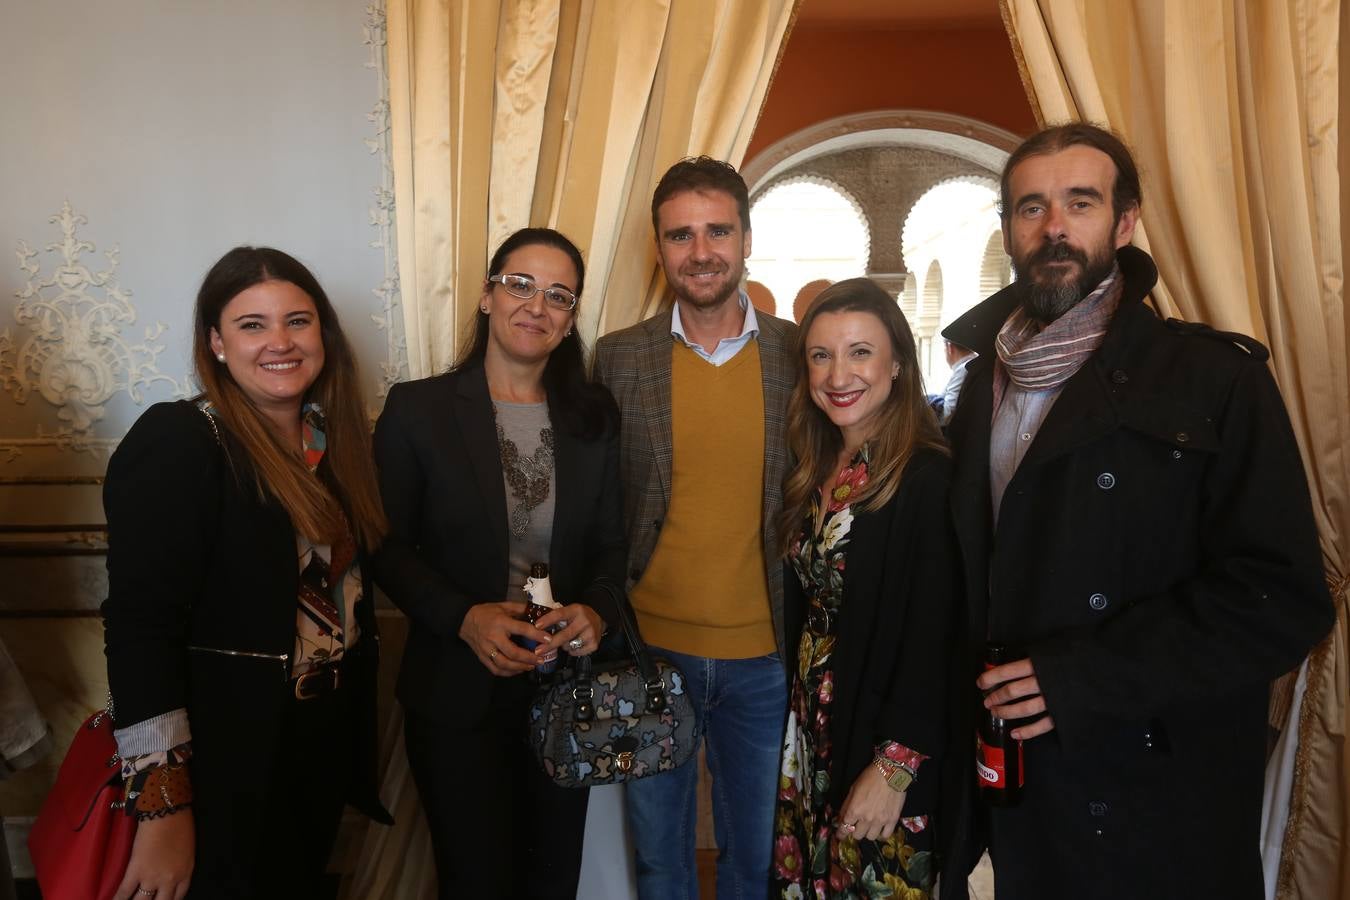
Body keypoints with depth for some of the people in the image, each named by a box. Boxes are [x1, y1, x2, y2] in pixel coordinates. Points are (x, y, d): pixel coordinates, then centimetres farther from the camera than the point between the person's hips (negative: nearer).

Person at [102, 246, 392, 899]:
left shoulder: (334, 434, 3)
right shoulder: (176, 442, -18)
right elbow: (139, 628, -21)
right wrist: (161, 807, -22)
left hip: (330, 738, 7)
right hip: (230, 756, -6)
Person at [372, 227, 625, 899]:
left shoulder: (595, 416, 2)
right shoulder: (417, 409, -7)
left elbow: (611, 541, 5)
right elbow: (387, 547, -6)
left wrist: (597, 608, -15)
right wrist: (464, 618, -20)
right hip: (458, 691, -3)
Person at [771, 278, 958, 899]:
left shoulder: (929, 477, -18)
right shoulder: (815, 474, 4)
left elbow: (934, 637, -20)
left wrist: (894, 765, -19)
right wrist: (798, 700, 4)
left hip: (882, 731, -6)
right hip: (813, 725, 6)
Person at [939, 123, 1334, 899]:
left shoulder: (1216, 378, -11)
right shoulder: (984, 382, 5)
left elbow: (1282, 597, -16)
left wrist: (1081, 678, -21)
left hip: (1160, 800, -4)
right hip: (1017, 774, 4)